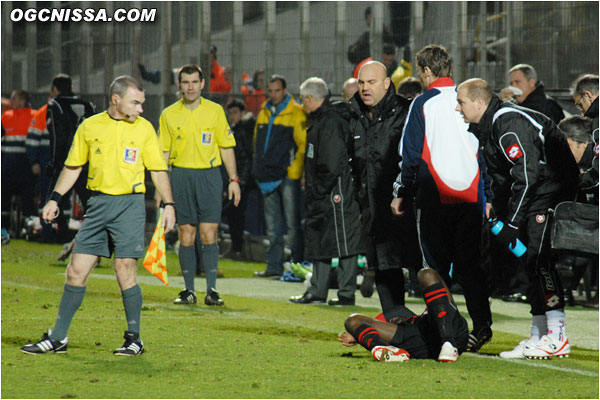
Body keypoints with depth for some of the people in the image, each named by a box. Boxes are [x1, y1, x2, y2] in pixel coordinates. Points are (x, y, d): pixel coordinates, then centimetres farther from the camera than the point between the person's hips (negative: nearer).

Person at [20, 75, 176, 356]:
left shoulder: (144, 128, 3)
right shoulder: (89, 127, 6)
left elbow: (158, 169, 7)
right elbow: (73, 166, 15)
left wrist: (168, 204, -1)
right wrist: (55, 198, 9)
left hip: (130, 203, -2)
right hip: (98, 204, 2)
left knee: (125, 270, -8)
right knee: (76, 270, 1)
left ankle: (134, 339, 4)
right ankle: (58, 338, 8)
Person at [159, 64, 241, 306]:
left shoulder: (215, 111, 5)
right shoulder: (169, 114, 6)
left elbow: (226, 147, 9)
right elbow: (163, 152, 10)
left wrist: (234, 179, 3)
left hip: (209, 175, -1)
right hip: (181, 175, 1)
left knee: (209, 235, -6)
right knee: (186, 235, 1)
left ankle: (211, 290, -5)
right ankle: (189, 290, 6)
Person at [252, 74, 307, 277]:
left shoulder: (296, 114, -5)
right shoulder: (264, 114, 16)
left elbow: (303, 145, -9)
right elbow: (258, 143, 23)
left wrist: (295, 171, -15)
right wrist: (259, 168, 14)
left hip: (288, 176, -7)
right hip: (269, 176, 7)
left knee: (293, 223, -5)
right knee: (273, 225, 9)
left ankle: (298, 265, -1)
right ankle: (274, 266, 13)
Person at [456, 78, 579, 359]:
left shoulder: (510, 124, -22)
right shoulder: (485, 127, 11)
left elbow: (528, 174, -26)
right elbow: (501, 177, 19)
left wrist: (512, 224, -24)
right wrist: (498, 215, 11)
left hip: (553, 186, -11)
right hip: (533, 192, 11)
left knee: (537, 257, -18)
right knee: (529, 261, 9)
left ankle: (557, 338, -20)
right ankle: (539, 335, 12)